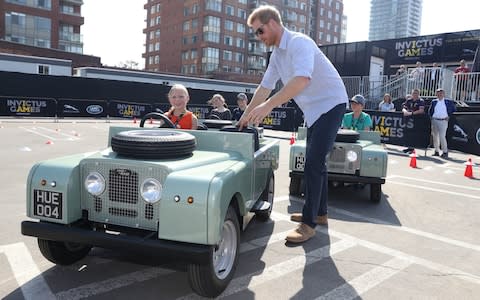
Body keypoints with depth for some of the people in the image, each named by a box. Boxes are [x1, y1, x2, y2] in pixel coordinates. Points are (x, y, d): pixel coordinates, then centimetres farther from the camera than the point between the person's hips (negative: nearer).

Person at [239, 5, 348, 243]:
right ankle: (319, 213, 27)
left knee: (313, 163, -14)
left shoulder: (299, 42, -21)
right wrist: (246, 116, 11)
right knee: (315, 162, 14)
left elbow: (302, 79, -38)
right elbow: (265, 87, 13)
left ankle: (309, 224, -7)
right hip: (313, 109, 9)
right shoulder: (276, 54, 7)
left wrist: (269, 105, -44)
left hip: (330, 104, -9)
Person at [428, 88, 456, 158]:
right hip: (434, 121, 4)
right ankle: (436, 151, 17)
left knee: (442, 136, -12)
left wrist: (449, 116, 0)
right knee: (435, 136, 7)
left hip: (443, 121, -4)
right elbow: (430, 111, 21)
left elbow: (454, 110, 9)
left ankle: (445, 152, -3)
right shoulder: (434, 102, 9)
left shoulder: (448, 102, 3)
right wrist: (431, 116, 8)